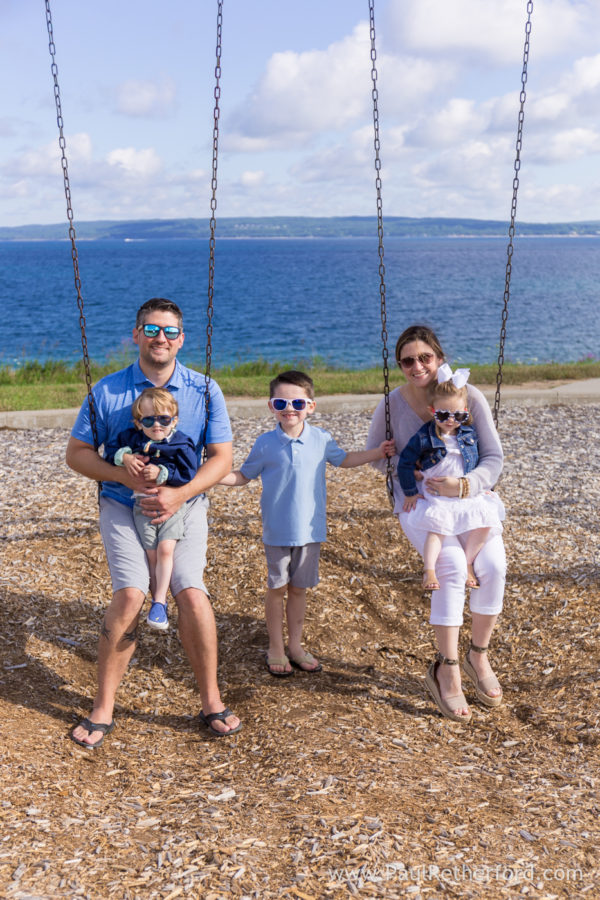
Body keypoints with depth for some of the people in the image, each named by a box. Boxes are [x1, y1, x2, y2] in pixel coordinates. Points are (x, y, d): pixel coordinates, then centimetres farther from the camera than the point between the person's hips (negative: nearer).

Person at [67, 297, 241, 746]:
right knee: (130, 593, -20)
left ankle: (211, 701, 1)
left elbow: (221, 457, -1)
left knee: (191, 591, -18)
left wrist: (179, 494, -16)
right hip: (123, 506, 0)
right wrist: (124, 475, -14)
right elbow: (77, 452, 3)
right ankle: (103, 709, -4)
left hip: (185, 505, 1)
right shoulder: (108, 390, -2)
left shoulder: (204, 391, -1)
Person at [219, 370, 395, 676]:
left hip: (310, 529, 2)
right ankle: (276, 648, 24)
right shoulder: (266, 443, -7)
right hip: (277, 531, -2)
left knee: (299, 588, 13)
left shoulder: (320, 439, -1)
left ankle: (295, 645, 28)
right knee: (277, 588, 8)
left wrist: (377, 452, 13)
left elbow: (344, 460, 18)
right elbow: (243, 476, 4)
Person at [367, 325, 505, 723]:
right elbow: (375, 452, 10)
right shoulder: (392, 405, -6)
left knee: (493, 564, -26)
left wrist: (464, 485, -27)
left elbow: (494, 457, -8)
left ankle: (479, 656, -1)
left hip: (468, 497, 2)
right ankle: (446, 672, -18)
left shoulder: (470, 397, -9)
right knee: (453, 566, -30)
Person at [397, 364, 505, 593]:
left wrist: (484, 486, 17)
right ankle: (429, 571, -17)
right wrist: (410, 492, -3)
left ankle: (468, 565, 1)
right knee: (436, 528, -25)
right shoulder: (424, 437, -8)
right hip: (437, 496, -3)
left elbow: (479, 461, 19)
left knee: (484, 523, -15)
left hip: (468, 494, 4)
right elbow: (405, 463, -3)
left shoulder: (469, 434, 4)